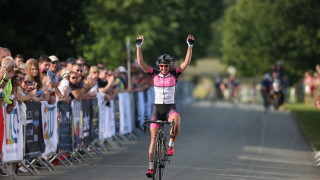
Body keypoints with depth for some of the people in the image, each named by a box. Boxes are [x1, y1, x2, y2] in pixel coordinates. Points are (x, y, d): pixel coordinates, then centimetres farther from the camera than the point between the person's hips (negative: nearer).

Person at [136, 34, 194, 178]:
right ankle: (151, 166, 4)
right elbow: (141, 63, -7)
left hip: (170, 107, -1)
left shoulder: (174, 74, -1)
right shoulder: (154, 74, 1)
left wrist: (190, 45, -18)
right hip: (157, 107, 1)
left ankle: (171, 144, -11)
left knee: (175, 121, -36)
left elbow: (187, 62, -10)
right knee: (154, 137, -3)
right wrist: (139, 46, -16)